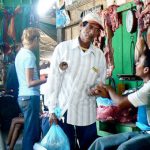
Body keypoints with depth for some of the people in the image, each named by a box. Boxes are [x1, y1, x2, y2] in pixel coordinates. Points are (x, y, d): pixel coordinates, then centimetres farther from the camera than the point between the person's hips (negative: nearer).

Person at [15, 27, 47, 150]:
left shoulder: (20, 54, 11)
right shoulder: (29, 56, -16)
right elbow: (30, 83, -19)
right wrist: (46, 80, -11)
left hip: (23, 96, 9)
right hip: (30, 97, -9)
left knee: (30, 129, 17)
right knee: (31, 132, -1)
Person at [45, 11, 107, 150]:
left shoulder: (100, 55, 2)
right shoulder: (63, 48, -3)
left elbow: (100, 83, 12)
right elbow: (53, 80, -3)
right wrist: (52, 110, -5)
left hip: (87, 114, 2)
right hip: (63, 111, -2)